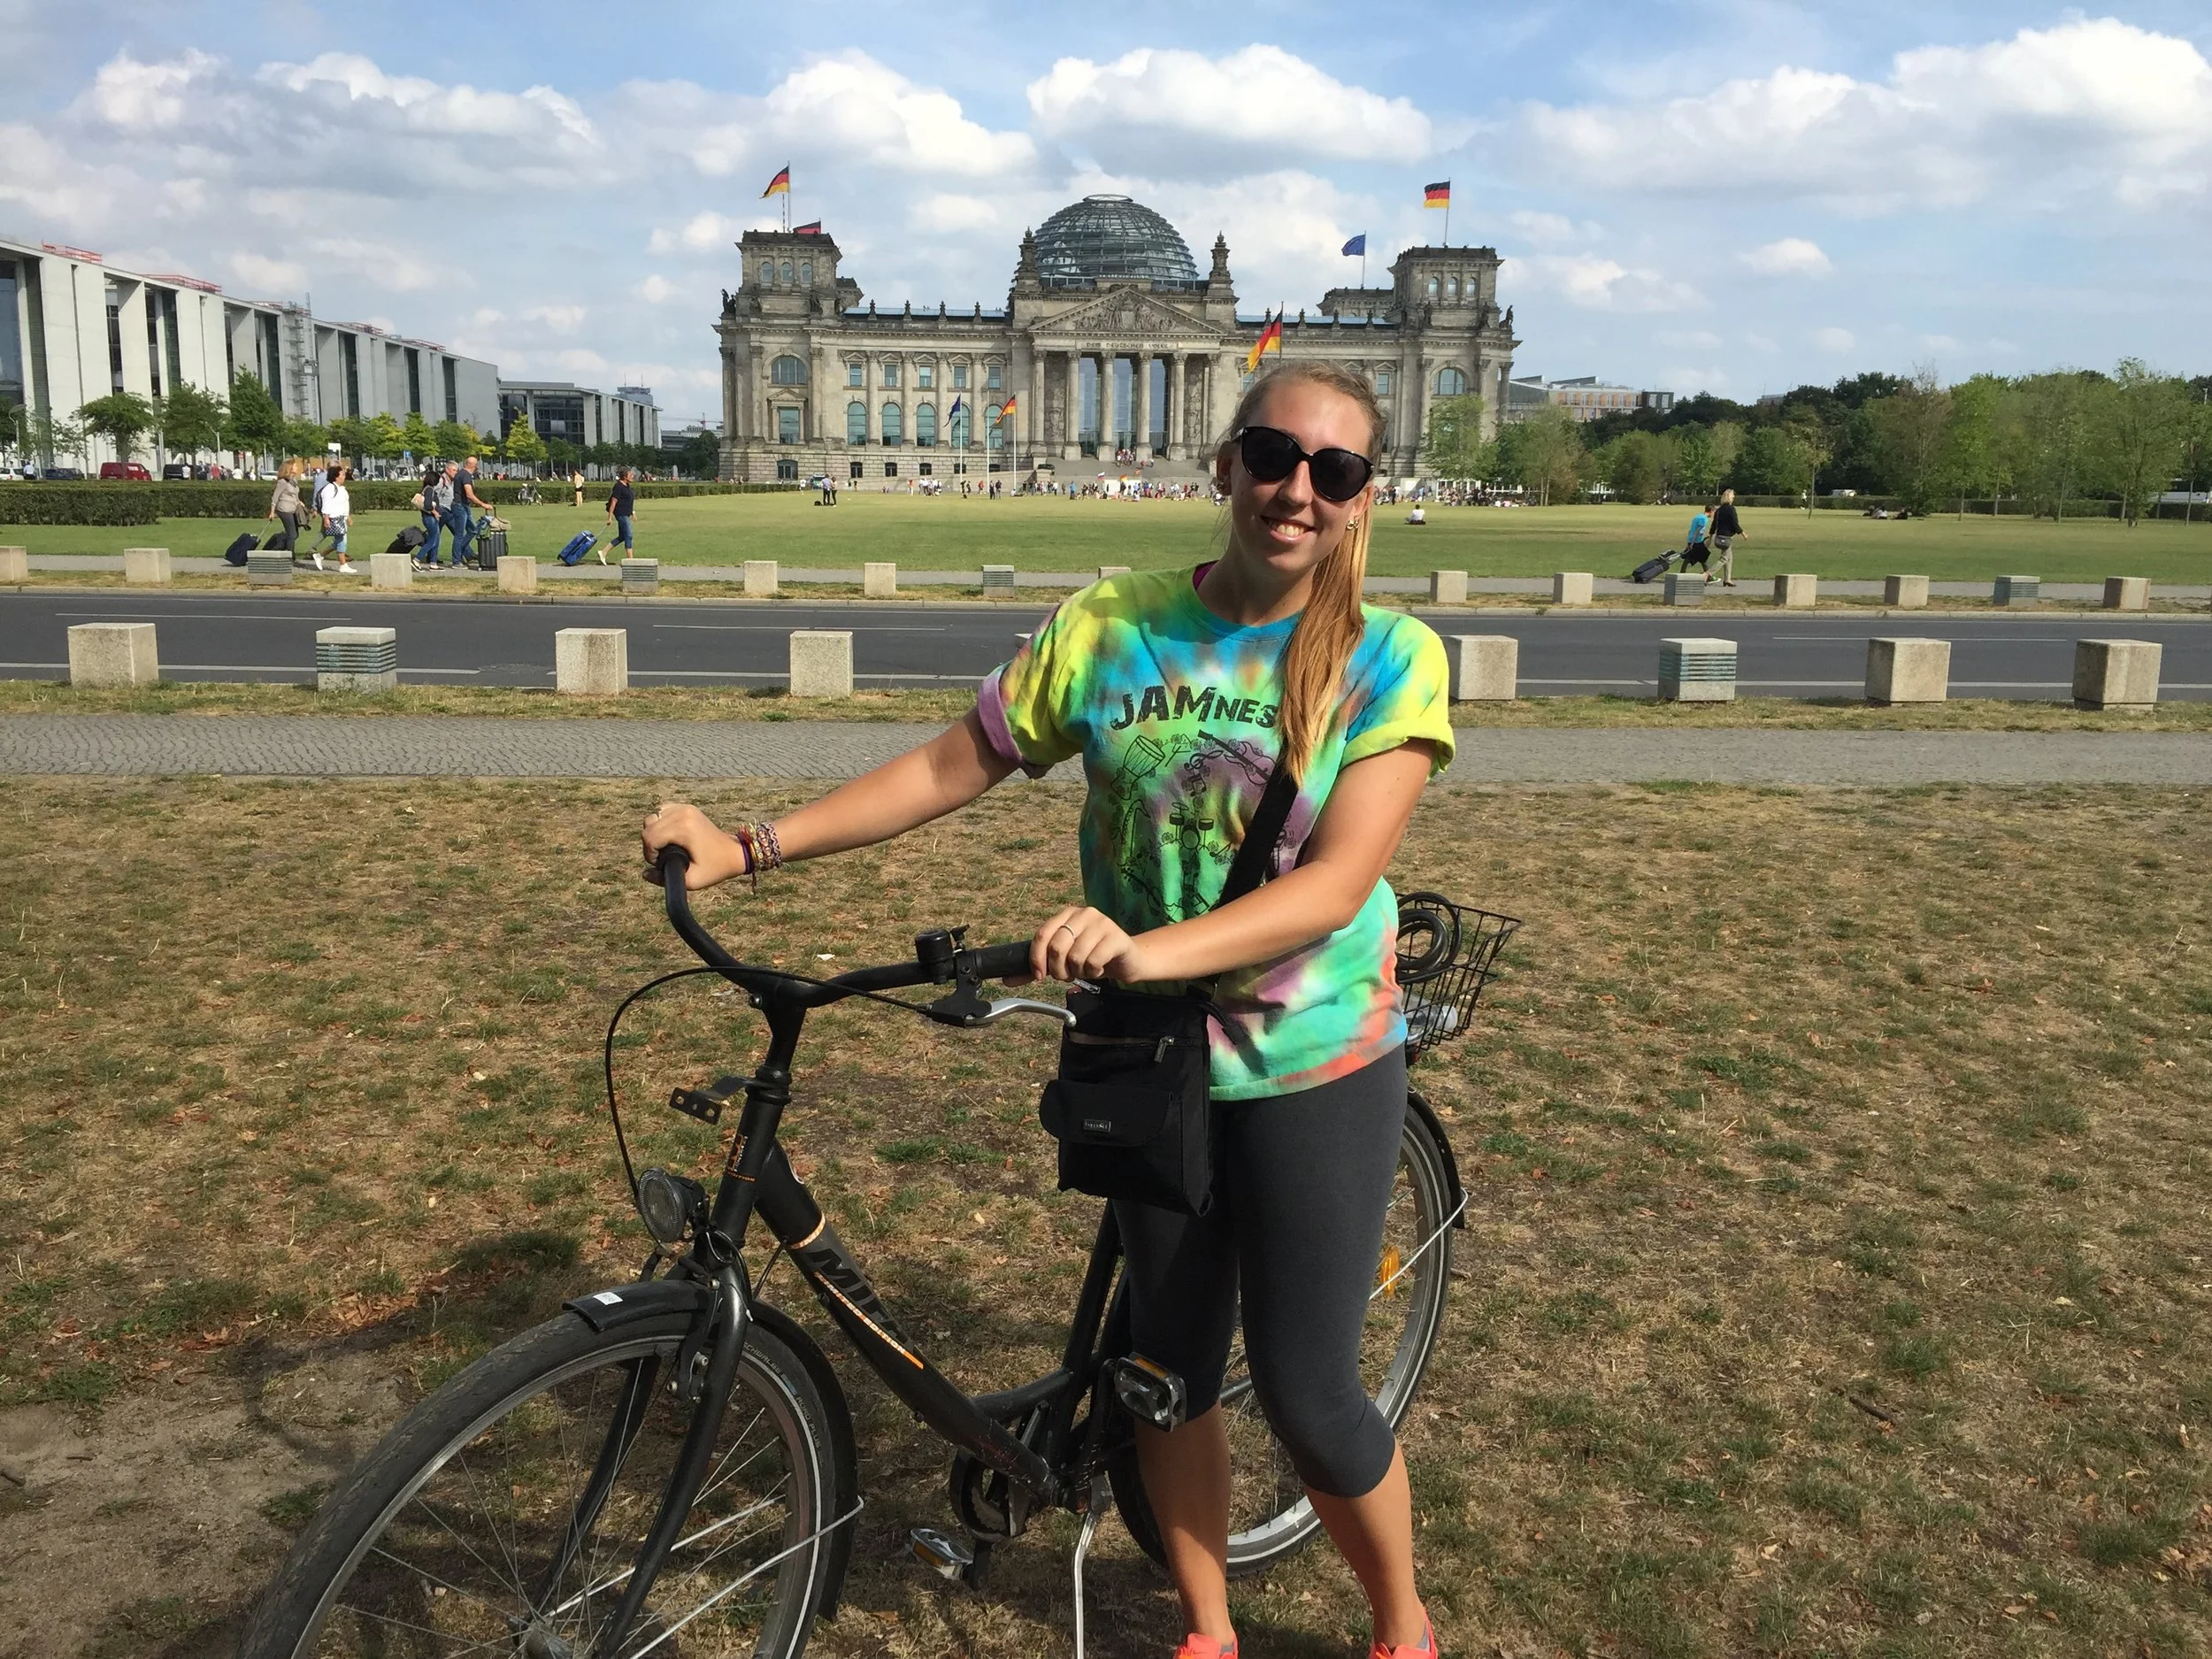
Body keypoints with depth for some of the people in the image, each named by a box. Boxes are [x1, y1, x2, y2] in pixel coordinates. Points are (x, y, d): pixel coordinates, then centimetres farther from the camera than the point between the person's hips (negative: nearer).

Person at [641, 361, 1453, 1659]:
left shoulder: (1391, 658, -13)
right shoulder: (1111, 627, -5)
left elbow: (1338, 879, -23)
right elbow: (951, 768, 1)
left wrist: (1147, 950, -38)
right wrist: (747, 846, -6)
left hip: (1316, 1070, -3)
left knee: (1308, 1395, 5)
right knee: (1171, 1361, 15)